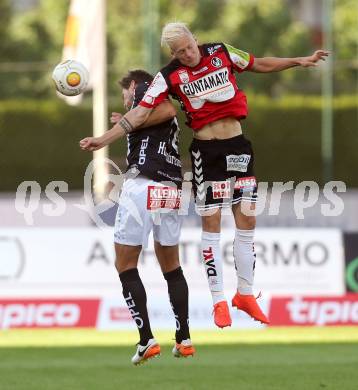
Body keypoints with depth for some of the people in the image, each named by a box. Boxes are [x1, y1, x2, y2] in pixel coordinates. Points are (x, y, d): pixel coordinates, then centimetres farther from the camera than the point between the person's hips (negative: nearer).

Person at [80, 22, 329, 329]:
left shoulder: (222, 53, 1)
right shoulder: (169, 76, -6)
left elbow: (261, 65, 17)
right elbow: (141, 112, -7)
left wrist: (298, 61, 14)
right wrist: (103, 138, -13)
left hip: (238, 146, 3)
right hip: (206, 151, -3)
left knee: (247, 222, 3)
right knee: (212, 226, -2)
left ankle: (245, 295, 16)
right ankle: (219, 301, 4)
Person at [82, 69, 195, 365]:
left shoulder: (143, 88, 7)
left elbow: (167, 110, -12)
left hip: (142, 183, -7)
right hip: (170, 191, 7)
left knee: (126, 266, 1)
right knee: (171, 267, 19)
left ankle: (147, 340, -8)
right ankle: (184, 340, 15)